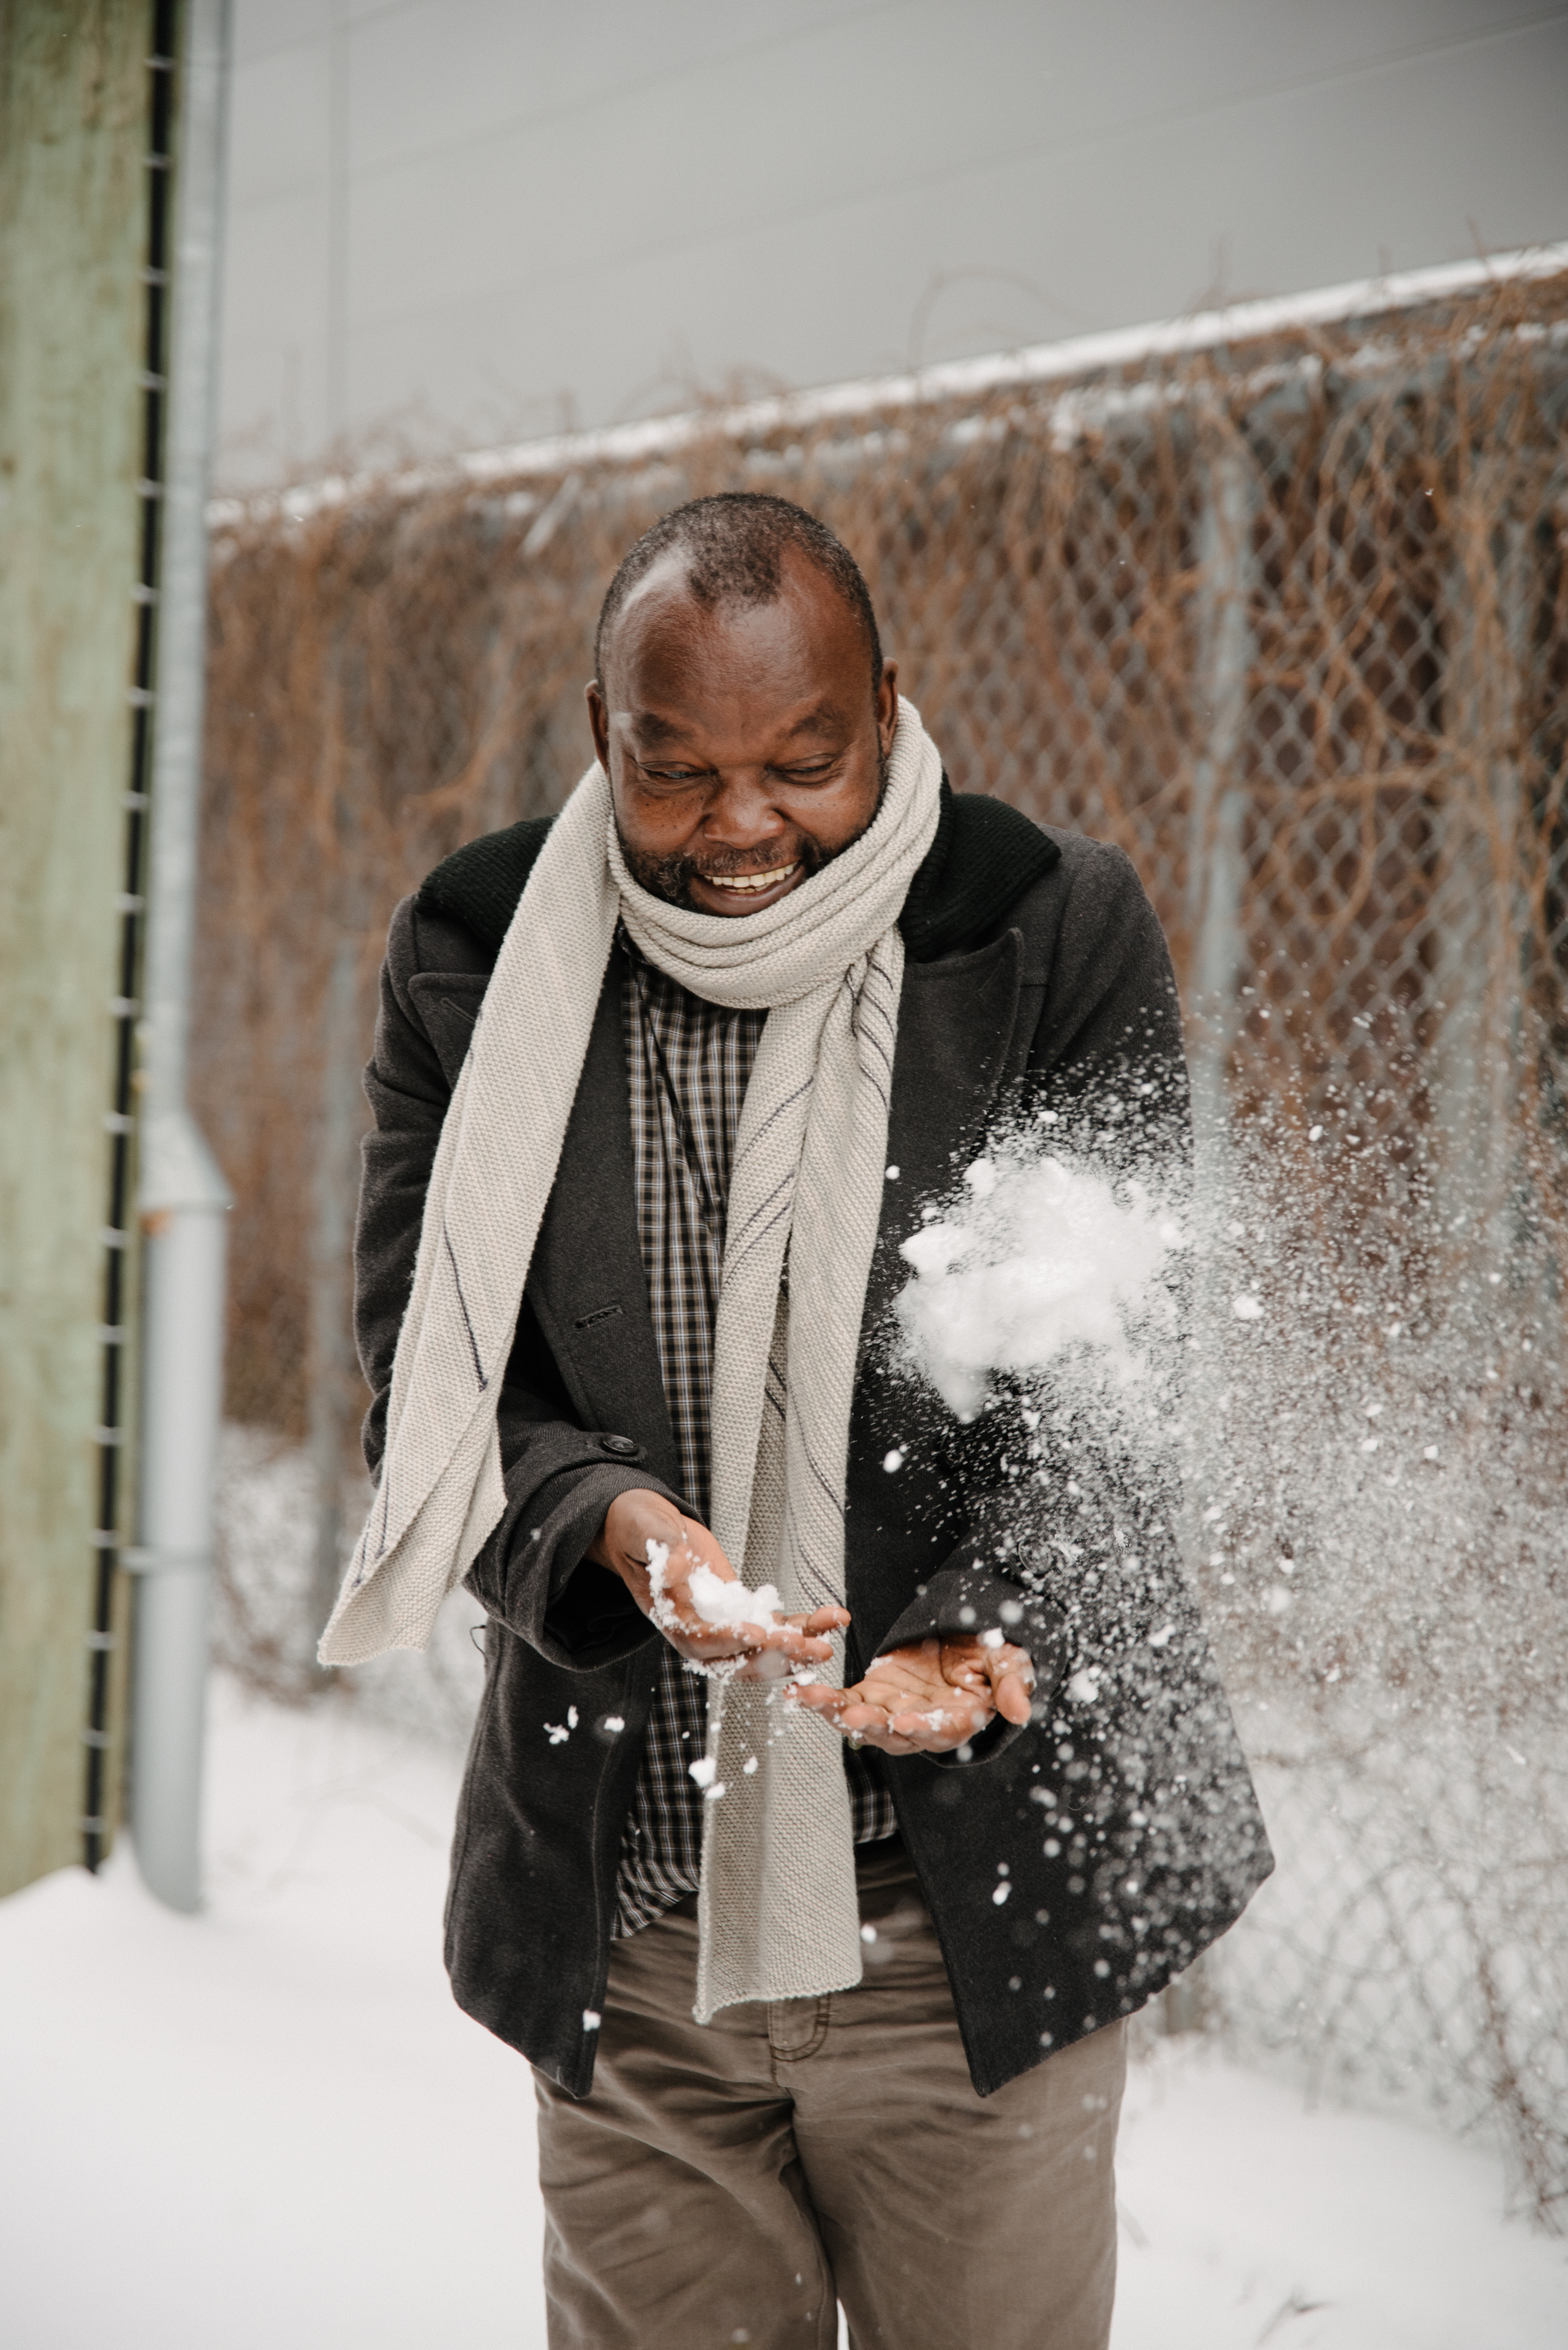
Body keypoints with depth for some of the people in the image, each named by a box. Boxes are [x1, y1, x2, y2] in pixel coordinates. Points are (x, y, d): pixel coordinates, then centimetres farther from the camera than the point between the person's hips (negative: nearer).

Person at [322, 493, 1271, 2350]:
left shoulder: (1059, 933, -6)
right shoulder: (472, 961, 0)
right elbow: (432, 1379, -1)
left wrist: (983, 1631, -25)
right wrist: (601, 1521, -23)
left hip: (980, 1911, -1)